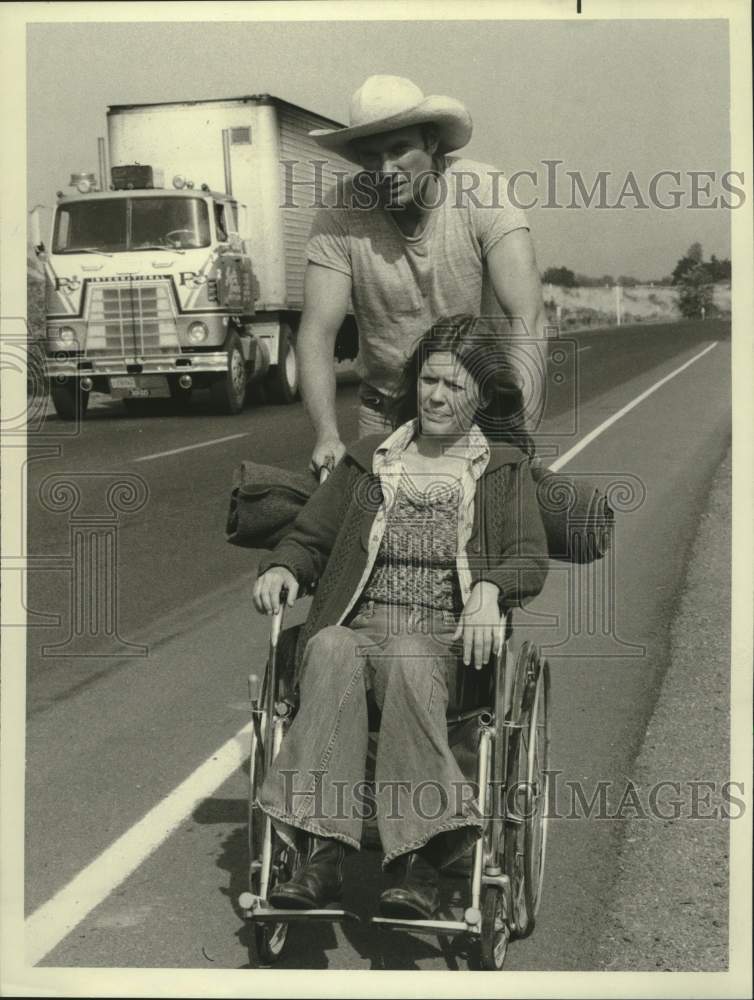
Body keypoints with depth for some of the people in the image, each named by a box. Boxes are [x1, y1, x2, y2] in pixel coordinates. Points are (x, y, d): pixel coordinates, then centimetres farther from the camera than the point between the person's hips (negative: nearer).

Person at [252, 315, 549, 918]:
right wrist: (283, 568, -1)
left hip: (445, 641, -2)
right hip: (358, 627, 2)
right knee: (331, 649, -35)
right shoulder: (368, 460, 24)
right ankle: (322, 852, -44)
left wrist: (489, 588, -16)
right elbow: (310, 537, 23)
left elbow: (530, 560, 7)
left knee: (406, 660, -39)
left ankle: (419, 865, -45)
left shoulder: (504, 469, 19)